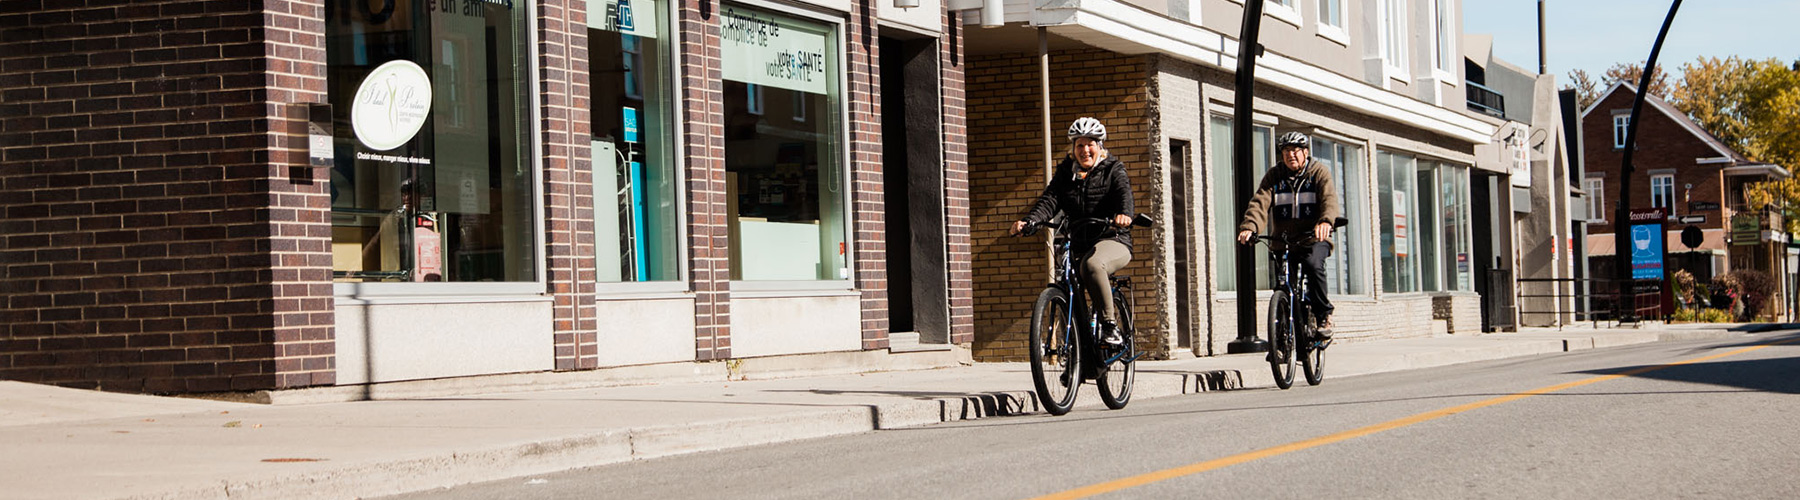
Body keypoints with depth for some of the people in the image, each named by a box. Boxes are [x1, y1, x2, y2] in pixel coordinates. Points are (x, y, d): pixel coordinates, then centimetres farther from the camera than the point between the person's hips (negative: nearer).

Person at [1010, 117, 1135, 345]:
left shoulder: (1113, 170, 5)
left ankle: (1109, 325, -25)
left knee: (1092, 264, -36)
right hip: (1076, 245, 4)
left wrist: (1123, 214, -40)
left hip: (1112, 241, -4)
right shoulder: (1065, 173, 14)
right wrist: (1028, 221, -23)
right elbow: (1049, 200, -2)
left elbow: (1123, 194, -15)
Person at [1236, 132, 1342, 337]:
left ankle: (1324, 314, -15)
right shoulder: (1274, 175, 7)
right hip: (1283, 239, 3)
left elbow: (1329, 198, -17)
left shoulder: (1319, 173, 1)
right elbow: (1260, 202, -8)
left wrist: (1326, 221, -40)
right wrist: (1249, 226, -28)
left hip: (1313, 237, -3)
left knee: (1313, 264, -31)